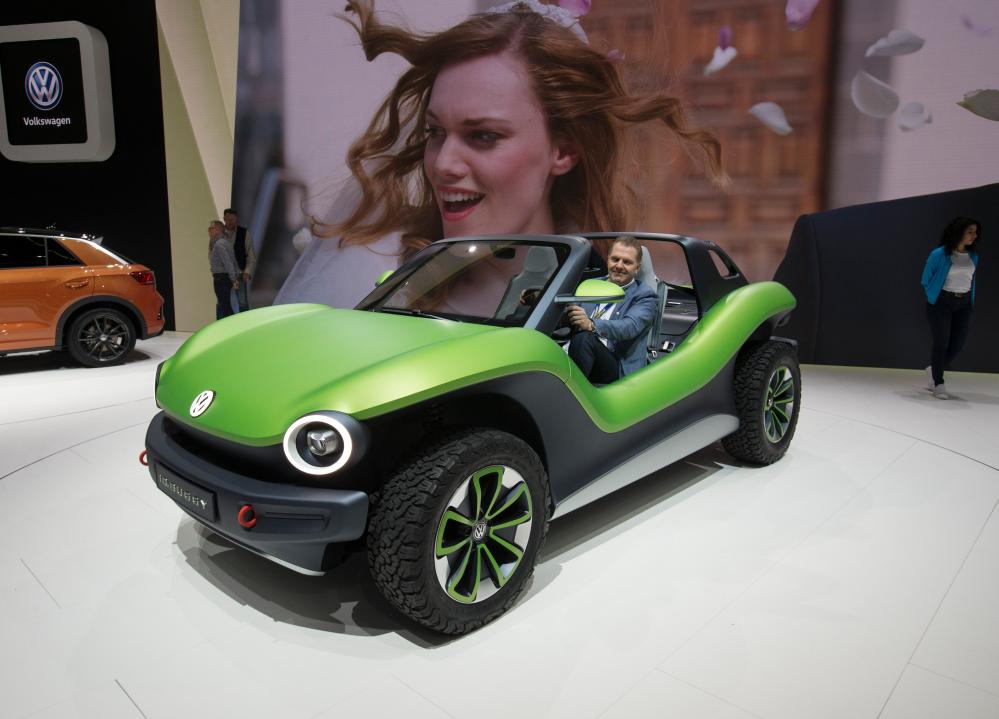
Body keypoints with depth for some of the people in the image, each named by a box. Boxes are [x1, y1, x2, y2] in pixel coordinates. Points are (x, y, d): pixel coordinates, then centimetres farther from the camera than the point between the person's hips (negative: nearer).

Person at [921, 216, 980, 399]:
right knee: (941, 342, -6)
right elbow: (926, 280, 0)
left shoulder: (973, 255, 3)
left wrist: (970, 300, 15)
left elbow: (972, 280, 17)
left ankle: (934, 370, 28)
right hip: (941, 302, -5)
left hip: (964, 304, 5)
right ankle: (938, 384, 6)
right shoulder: (939, 254, -11)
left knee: (958, 343, 3)